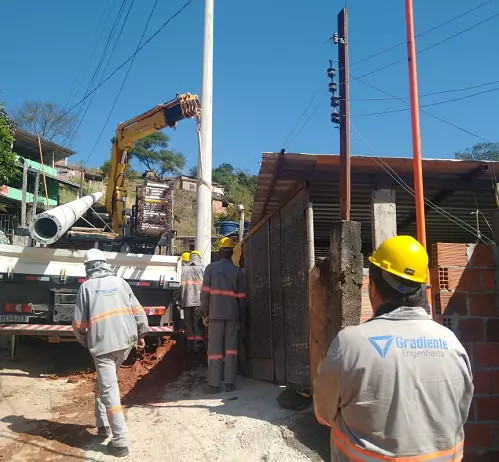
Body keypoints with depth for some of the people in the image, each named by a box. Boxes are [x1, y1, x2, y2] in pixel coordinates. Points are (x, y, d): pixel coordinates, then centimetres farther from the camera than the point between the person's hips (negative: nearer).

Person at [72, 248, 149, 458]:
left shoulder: (86, 286, 1)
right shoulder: (120, 282, 9)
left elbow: (79, 323, 2)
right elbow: (137, 311, 8)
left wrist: (84, 340, 21)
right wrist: (141, 334, 18)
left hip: (103, 343, -4)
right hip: (126, 340, 4)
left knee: (110, 390, -2)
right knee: (105, 381, 26)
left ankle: (120, 442, -3)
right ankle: (102, 423, 31)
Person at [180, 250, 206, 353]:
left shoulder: (183, 269, 4)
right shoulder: (203, 269, -1)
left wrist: (180, 300, 10)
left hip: (186, 301, 2)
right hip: (199, 301, -2)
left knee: (188, 323, 11)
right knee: (198, 324, 4)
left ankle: (190, 344, 16)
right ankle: (198, 344, 1)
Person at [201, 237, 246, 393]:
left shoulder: (211, 268, -1)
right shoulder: (236, 271, 4)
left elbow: (205, 291, -4)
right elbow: (241, 296, 5)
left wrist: (204, 309, 6)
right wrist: (241, 314, 14)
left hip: (216, 313, -2)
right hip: (233, 314, 2)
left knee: (215, 347, 1)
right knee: (231, 347, 6)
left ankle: (214, 383, 1)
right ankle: (230, 382, 6)